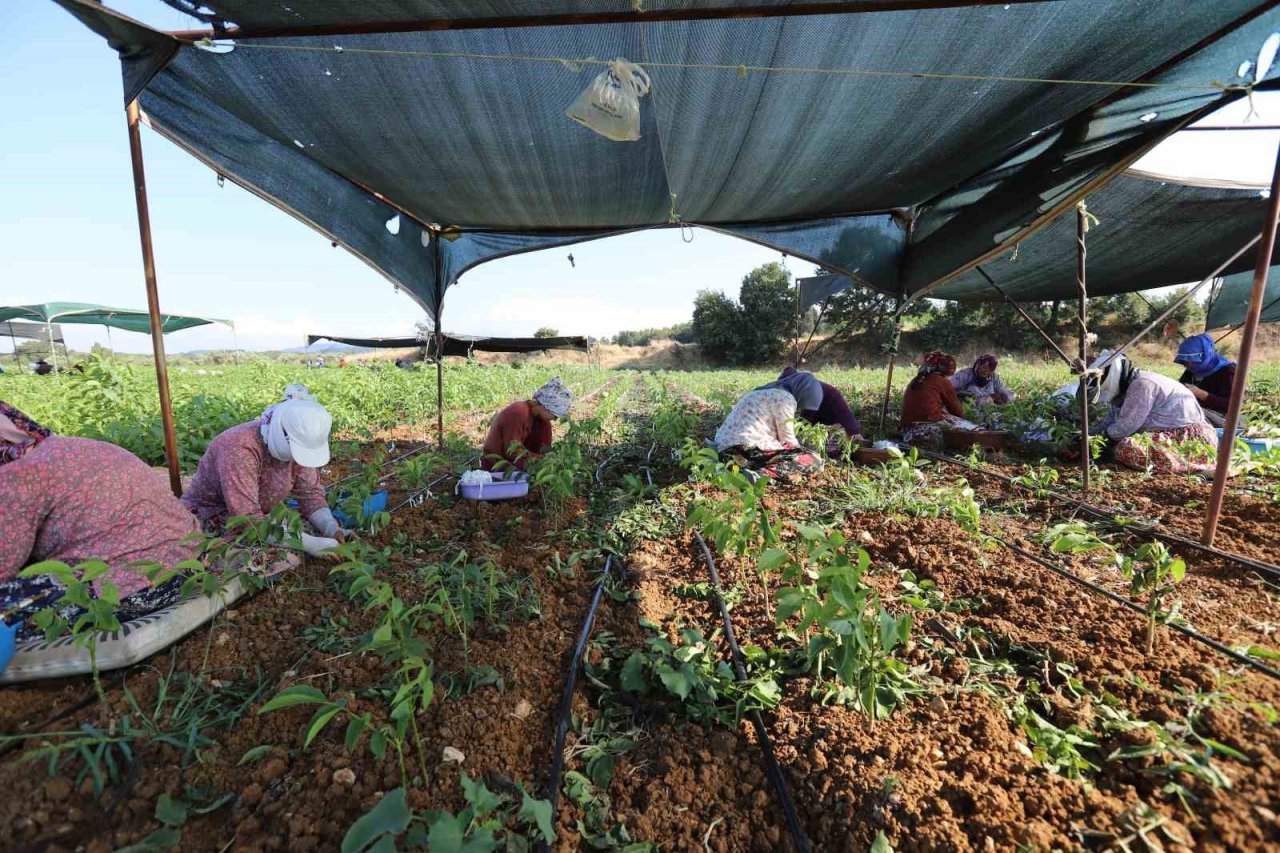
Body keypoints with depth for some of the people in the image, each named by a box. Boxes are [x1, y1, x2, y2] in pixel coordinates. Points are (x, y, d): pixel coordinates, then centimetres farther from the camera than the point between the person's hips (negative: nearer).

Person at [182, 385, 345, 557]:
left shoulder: (299, 443, -13)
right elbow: (248, 519, -36)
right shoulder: (239, 448, -31)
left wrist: (332, 529, -24)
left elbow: (310, 493, -6)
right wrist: (307, 543, -42)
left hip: (261, 514, 6)